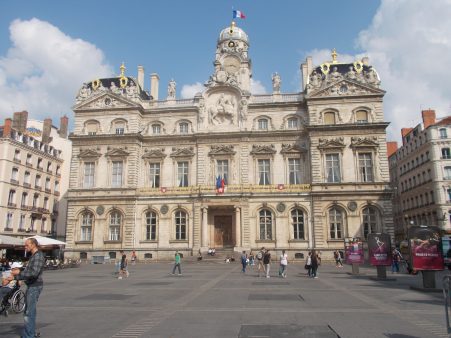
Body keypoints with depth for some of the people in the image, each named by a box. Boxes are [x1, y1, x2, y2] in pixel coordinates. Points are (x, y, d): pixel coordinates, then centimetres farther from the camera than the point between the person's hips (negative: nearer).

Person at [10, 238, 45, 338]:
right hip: (31, 286, 10)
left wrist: (19, 273, -19)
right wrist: (15, 277, 9)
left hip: (35, 286, -10)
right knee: (29, 312, 18)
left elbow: (34, 273, -27)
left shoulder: (38, 256, -16)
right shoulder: (33, 256, 16)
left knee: (29, 313, -8)